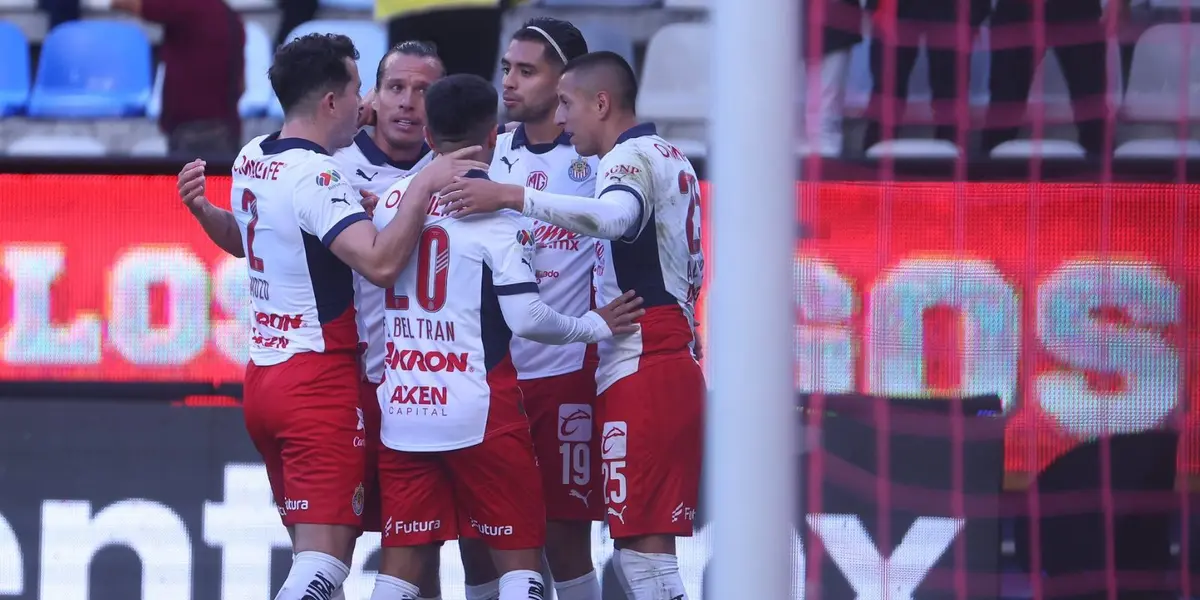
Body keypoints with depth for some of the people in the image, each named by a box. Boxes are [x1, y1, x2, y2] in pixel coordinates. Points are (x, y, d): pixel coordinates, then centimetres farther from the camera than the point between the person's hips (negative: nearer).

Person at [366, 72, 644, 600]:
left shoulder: (393, 201, 6)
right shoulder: (496, 210, -10)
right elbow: (526, 317, -15)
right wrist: (596, 326, 0)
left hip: (401, 410, 5)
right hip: (478, 411, -5)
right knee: (519, 554, 5)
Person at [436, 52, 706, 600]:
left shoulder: (631, 156, -10)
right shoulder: (669, 158, 22)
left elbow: (614, 216, -33)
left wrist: (511, 197, -37)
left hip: (638, 370, -10)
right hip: (673, 364, 10)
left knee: (644, 540, -11)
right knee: (634, 543, 11)